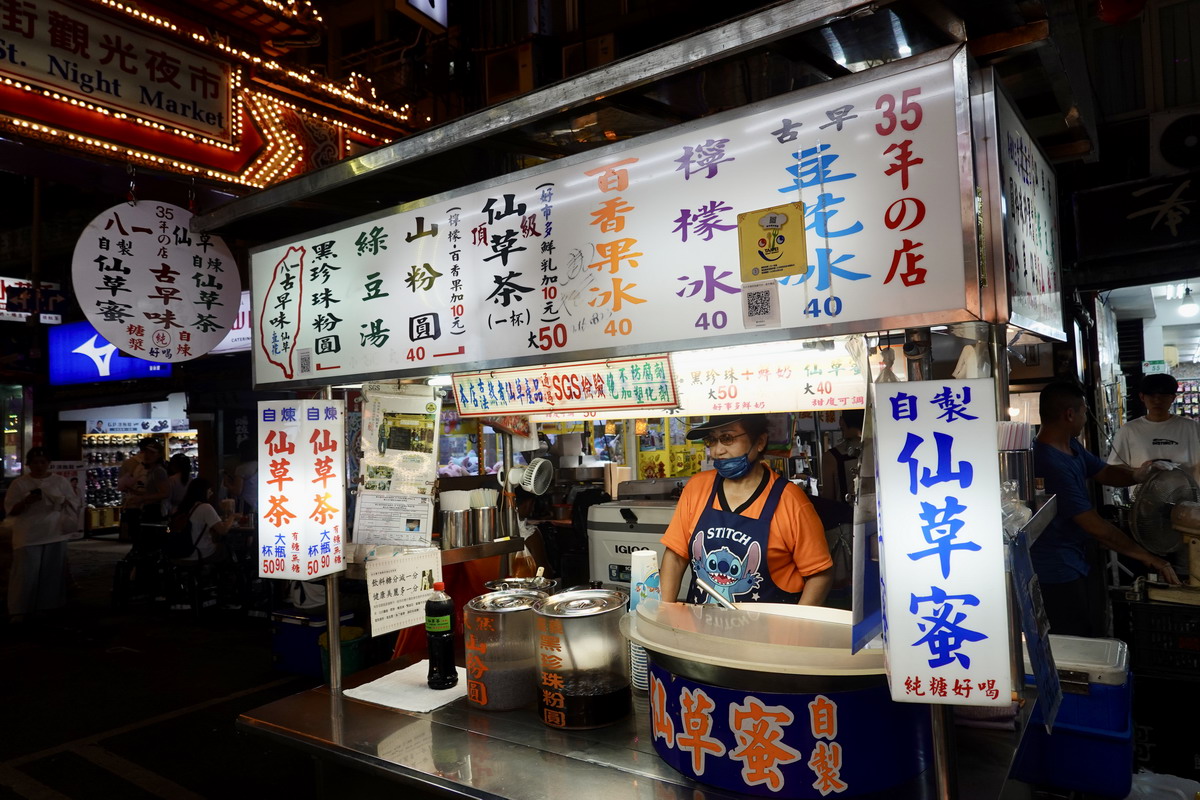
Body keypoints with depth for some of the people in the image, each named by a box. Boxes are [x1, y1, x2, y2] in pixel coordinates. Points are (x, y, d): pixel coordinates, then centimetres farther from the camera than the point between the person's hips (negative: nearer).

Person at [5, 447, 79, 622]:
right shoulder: (19, 484, 0)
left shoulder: (60, 481, 6)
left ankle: (50, 606, 20)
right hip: (28, 537, -2)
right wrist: (26, 501, -18)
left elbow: (74, 504, 9)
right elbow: (10, 510, -2)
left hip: (55, 535, 2)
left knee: (53, 573, 8)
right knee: (26, 573, -3)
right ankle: (20, 610, 7)